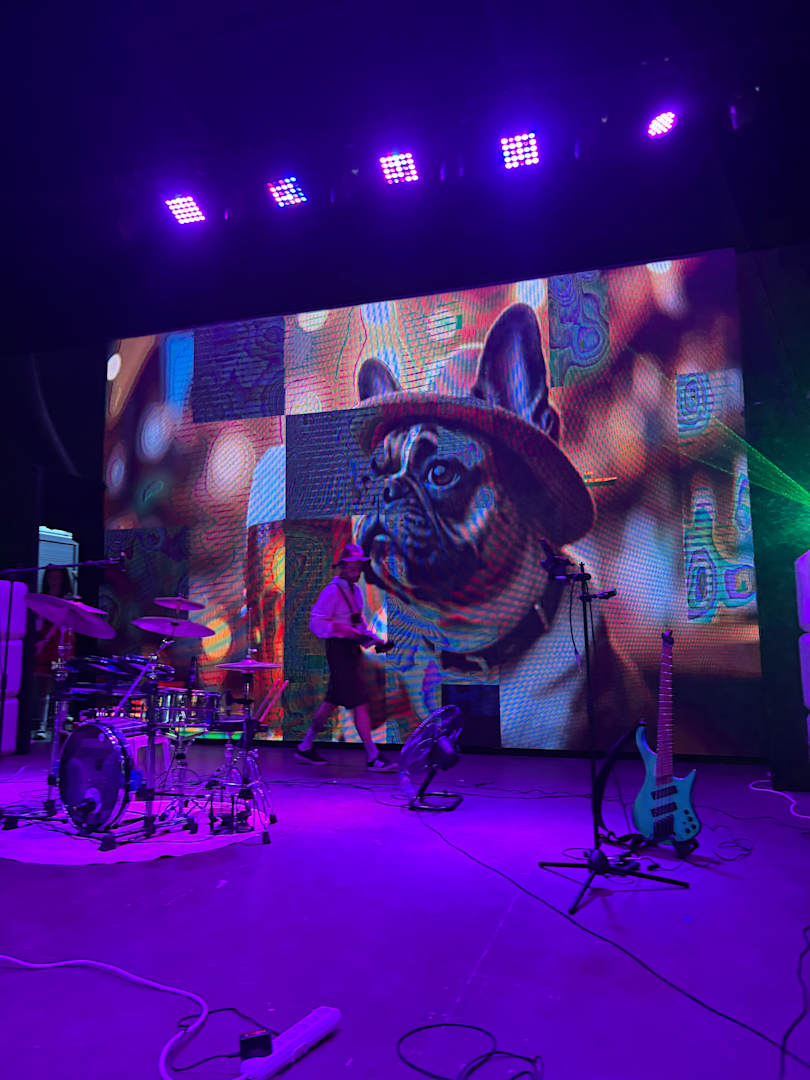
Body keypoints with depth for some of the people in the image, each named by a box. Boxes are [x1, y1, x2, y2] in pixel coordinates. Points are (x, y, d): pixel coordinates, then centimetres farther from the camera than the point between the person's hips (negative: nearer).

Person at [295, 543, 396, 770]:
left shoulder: (355, 590, 15)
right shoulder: (332, 591, -13)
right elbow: (315, 623, -15)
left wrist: (373, 639, 11)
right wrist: (340, 628, -27)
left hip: (352, 649, 10)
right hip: (339, 650, -10)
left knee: (333, 700, 16)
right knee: (360, 703, -9)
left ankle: (305, 747, 29)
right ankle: (373, 757, -4)